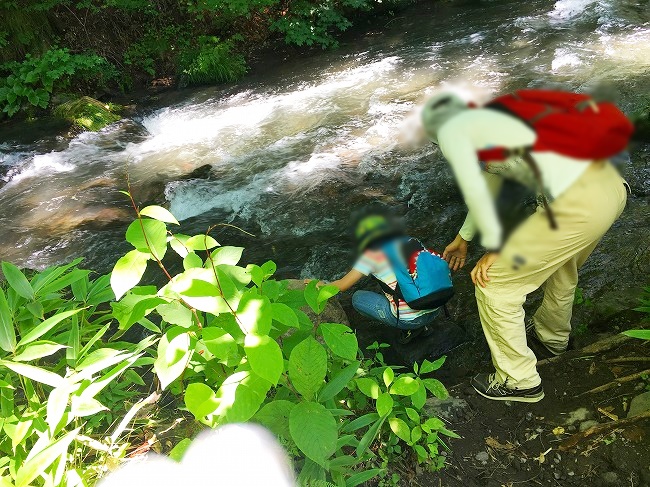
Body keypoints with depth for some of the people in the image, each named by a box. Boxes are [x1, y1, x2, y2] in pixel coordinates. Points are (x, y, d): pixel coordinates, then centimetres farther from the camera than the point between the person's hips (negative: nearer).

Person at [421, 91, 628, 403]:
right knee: (560, 265, 34)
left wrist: (493, 248, -1)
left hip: (579, 204, -10)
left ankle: (519, 381, 22)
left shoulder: (451, 131, 3)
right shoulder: (486, 121, 27)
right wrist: (463, 238, 43)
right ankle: (551, 339, 59)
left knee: (494, 283, 5)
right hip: (611, 182, 10)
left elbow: (475, 190, -12)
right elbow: (487, 188, 36)